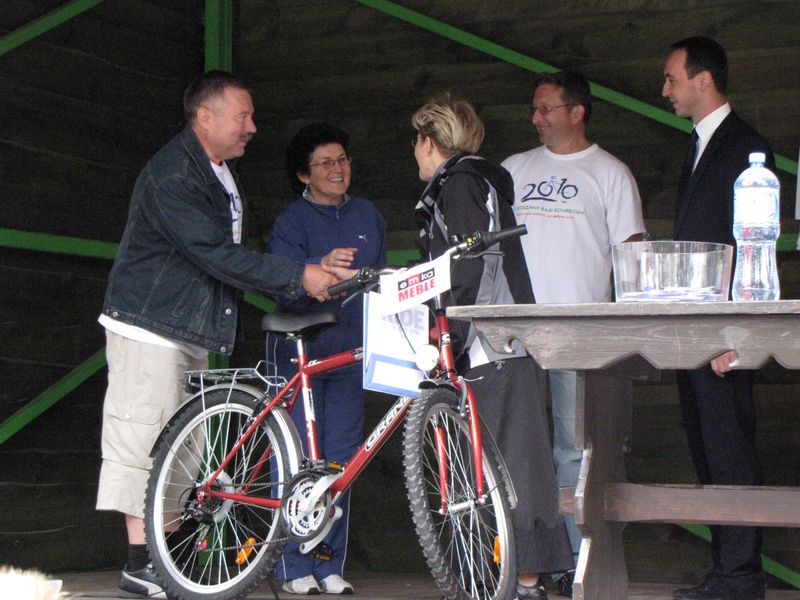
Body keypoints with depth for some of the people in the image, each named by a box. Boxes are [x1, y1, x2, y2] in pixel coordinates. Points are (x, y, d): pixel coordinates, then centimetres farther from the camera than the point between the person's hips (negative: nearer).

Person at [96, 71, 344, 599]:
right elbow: (218, 256, -26)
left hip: (192, 331, 10)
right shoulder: (171, 176, -19)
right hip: (150, 326, -10)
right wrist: (298, 276, -25)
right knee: (143, 440, -8)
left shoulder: (222, 173, 13)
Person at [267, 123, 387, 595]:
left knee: (341, 459, 3)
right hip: (299, 354, -4)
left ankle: (331, 566, 9)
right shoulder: (292, 222, -3)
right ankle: (295, 568, 1)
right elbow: (285, 292, -16)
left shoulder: (368, 215, 12)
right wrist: (321, 269, -36)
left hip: (351, 352, 4)